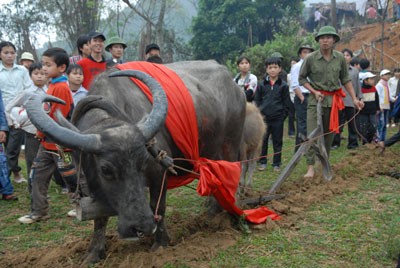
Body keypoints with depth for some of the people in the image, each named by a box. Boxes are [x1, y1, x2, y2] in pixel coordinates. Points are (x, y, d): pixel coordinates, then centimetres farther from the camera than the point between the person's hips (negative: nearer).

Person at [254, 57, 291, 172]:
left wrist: (283, 115, -3)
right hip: (264, 118, 1)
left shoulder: (283, 86, 1)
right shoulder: (262, 84, 4)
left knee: (277, 141, 7)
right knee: (262, 140, 4)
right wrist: (259, 113, -1)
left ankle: (276, 163, 16)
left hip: (278, 119, -1)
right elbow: (257, 100, 8)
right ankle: (262, 162, 16)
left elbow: (286, 103, 4)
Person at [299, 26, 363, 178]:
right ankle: (310, 167, -7)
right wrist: (314, 92, -9)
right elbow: (301, 79, 3)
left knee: (329, 134, 11)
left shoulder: (340, 58, 1)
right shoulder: (310, 58, -7)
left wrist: (354, 99, 3)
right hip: (316, 99, -3)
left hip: (333, 100, 3)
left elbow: (346, 80, 9)